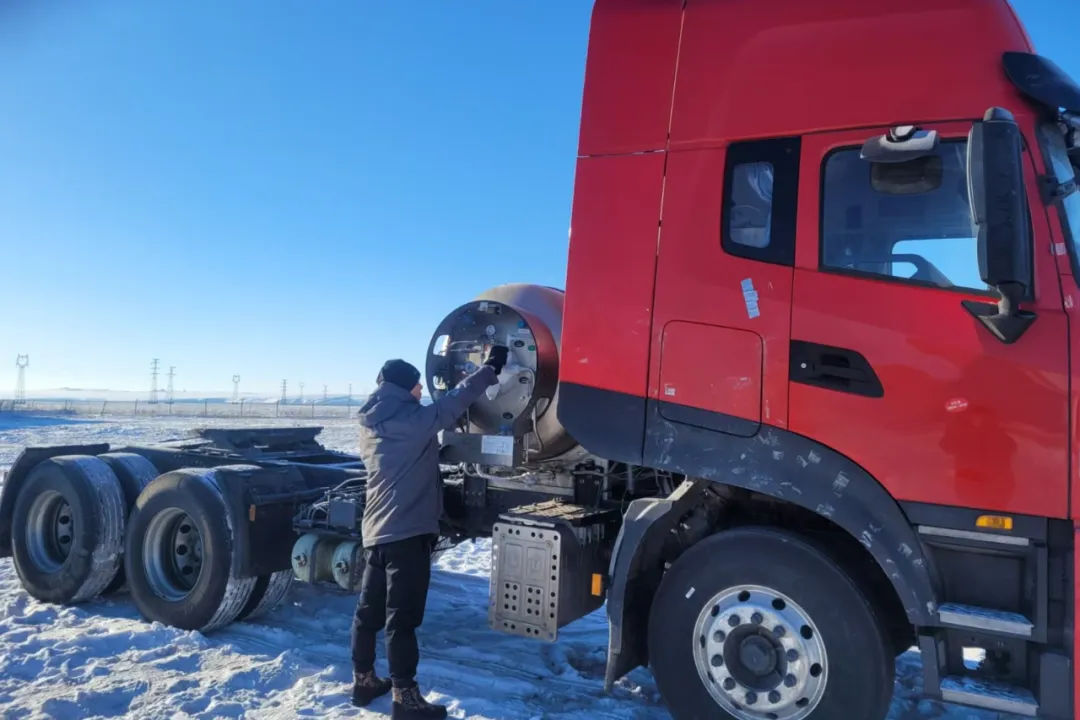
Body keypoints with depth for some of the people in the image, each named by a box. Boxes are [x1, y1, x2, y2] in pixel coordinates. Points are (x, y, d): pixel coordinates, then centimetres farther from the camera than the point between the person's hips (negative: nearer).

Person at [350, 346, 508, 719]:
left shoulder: (372, 425, 12)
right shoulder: (408, 420, -14)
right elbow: (449, 407, -16)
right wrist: (489, 369, -10)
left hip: (376, 531, 9)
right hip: (407, 533, -9)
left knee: (369, 611, 16)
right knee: (402, 618, -3)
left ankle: (363, 680, 28)